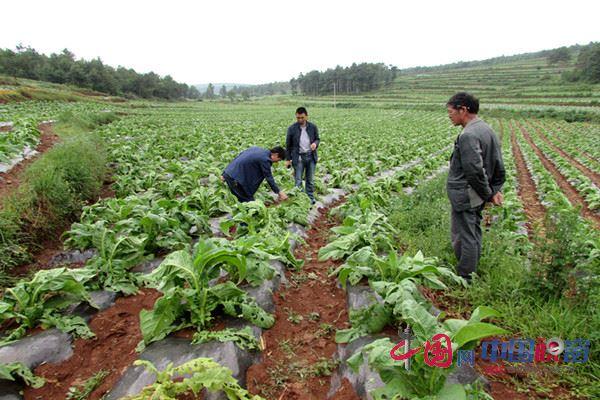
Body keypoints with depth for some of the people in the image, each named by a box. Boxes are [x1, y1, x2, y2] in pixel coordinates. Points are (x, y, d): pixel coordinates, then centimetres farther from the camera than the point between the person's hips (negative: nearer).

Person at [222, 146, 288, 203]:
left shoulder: (258, 150, 13)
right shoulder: (265, 159, -12)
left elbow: (238, 157, 16)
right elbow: (269, 178, -9)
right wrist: (279, 192, 0)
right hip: (235, 178, -9)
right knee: (249, 202, -1)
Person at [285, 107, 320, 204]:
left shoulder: (313, 127, 0)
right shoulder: (292, 128, -4)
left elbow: (317, 139, 13)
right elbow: (288, 144, 3)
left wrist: (315, 143, -12)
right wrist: (288, 159, 2)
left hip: (311, 157, 2)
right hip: (298, 157, -2)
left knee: (310, 180, 11)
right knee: (298, 181, 1)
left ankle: (310, 198, 23)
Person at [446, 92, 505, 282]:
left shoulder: (468, 135, -22)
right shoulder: (488, 130, 10)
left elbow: (475, 171, -25)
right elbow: (499, 166, 14)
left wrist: (488, 194, -13)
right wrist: (496, 189, 13)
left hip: (464, 196, -10)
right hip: (477, 196, 10)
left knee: (464, 236, 1)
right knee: (474, 234, 20)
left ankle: (464, 278, 13)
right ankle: (472, 270, 35)